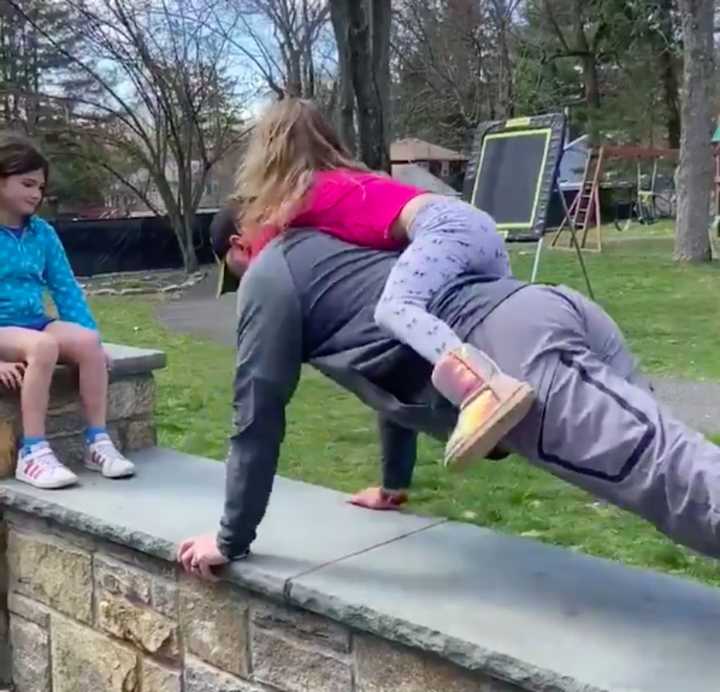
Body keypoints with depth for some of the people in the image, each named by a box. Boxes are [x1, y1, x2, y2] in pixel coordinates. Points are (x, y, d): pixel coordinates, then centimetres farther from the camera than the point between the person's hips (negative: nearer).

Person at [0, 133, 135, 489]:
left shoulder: (42, 233, 7)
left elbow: (66, 289, 9)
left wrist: (92, 335, -1)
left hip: (35, 323, 5)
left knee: (87, 340, -24)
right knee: (43, 346, -35)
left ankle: (97, 441, -16)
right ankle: (32, 453, -30)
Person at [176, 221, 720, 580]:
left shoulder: (269, 275, 15)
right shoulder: (331, 246, 41)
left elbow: (258, 415, 16)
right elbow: (397, 361, 48)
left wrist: (231, 541, 27)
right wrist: (394, 484, 58)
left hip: (508, 353, -9)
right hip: (544, 307, 9)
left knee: (668, 472, -23)